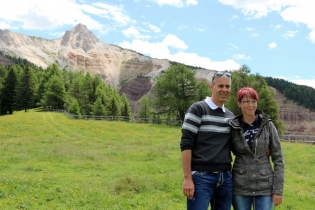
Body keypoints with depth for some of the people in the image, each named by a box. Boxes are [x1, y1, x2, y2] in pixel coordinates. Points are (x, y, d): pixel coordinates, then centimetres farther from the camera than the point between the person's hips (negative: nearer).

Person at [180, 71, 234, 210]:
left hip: (226, 178, 6)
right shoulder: (198, 109, -5)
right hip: (202, 177, -6)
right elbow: (186, 144, -10)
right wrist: (187, 178, -15)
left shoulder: (230, 116, 14)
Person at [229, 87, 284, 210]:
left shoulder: (268, 125, -2)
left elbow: (278, 159, -1)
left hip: (265, 186, 0)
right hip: (240, 187, 1)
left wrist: (278, 189, -5)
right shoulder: (233, 127, -1)